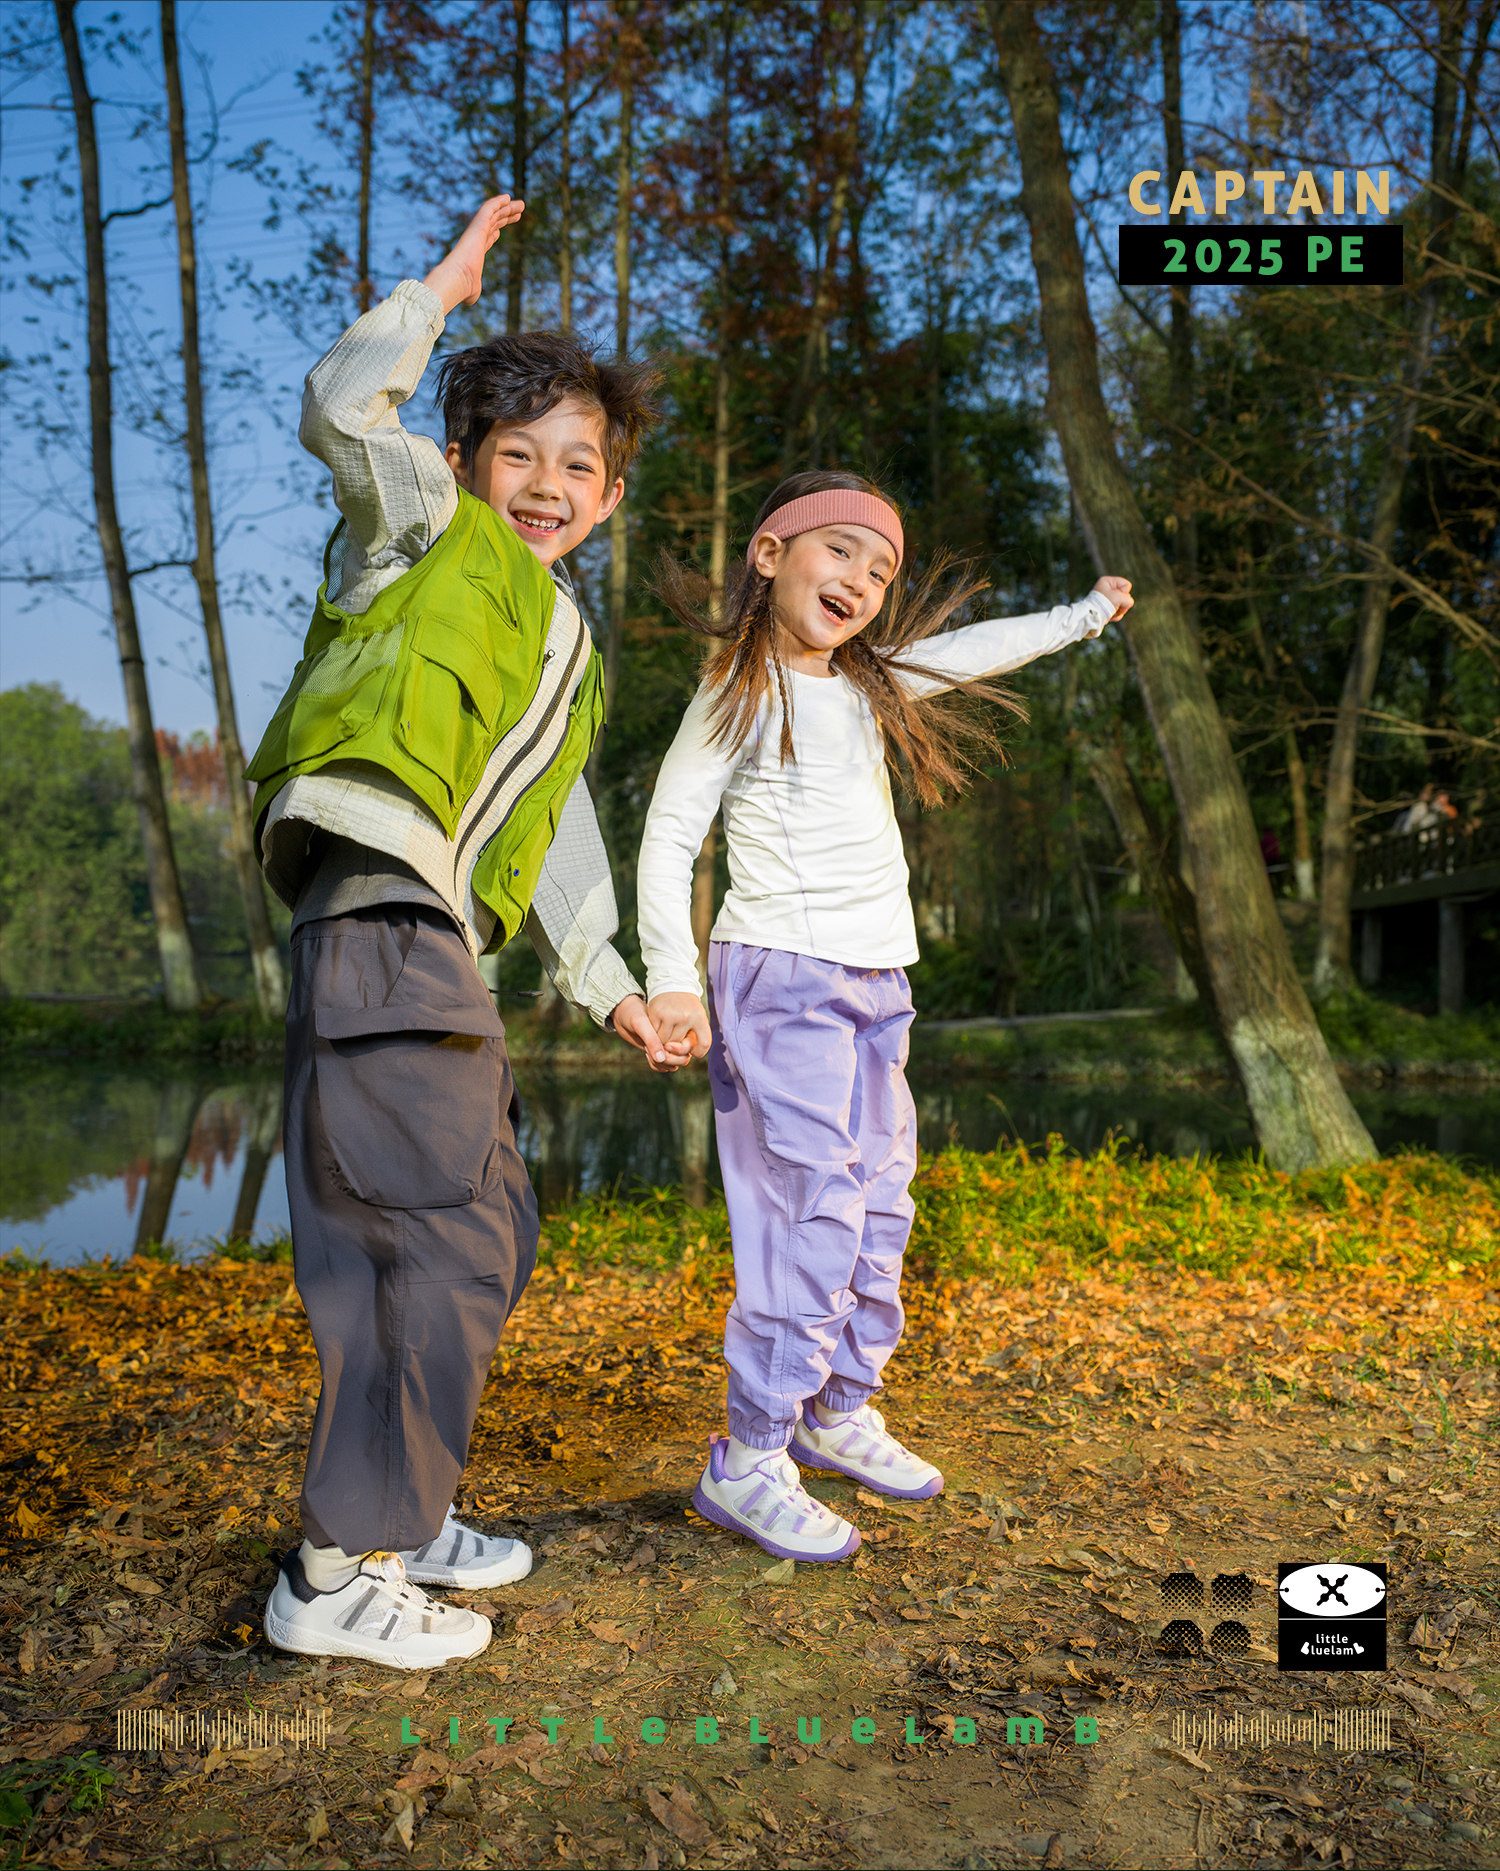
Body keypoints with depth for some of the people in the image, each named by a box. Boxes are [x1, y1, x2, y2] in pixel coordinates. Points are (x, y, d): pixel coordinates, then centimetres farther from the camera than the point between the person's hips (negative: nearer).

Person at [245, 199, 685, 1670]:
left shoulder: (564, 647, 30)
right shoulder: (429, 529, 11)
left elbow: (556, 830, 31)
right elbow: (342, 406, -9)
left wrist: (607, 982, 28)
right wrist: (454, 277, 4)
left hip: (435, 941, 9)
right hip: (381, 902, -9)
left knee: (491, 1231, 14)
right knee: (439, 1238, -11)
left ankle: (399, 1511, 28)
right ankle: (340, 1573, 0)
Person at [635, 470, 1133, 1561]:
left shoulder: (871, 684, 14)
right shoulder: (739, 693, -6)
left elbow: (965, 653, 31)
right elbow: (668, 837, -8)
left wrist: (1084, 614, 42)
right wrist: (670, 977, -17)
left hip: (877, 981, 8)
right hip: (783, 974, -8)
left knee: (880, 1205, 12)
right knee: (814, 1213, -12)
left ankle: (840, 1408, 28)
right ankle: (749, 1462, -1)